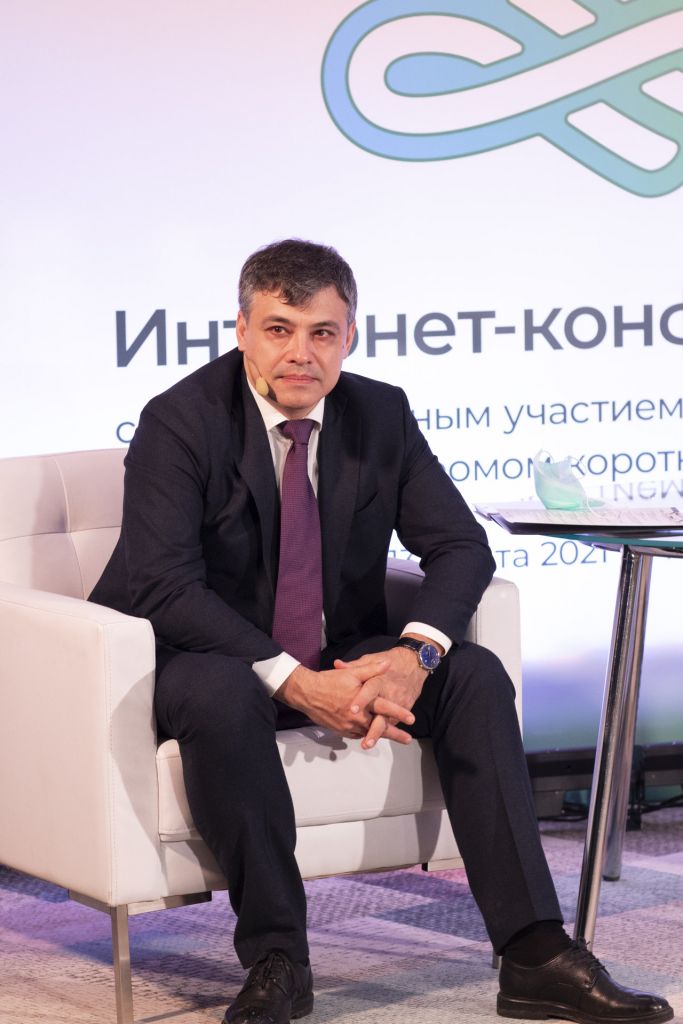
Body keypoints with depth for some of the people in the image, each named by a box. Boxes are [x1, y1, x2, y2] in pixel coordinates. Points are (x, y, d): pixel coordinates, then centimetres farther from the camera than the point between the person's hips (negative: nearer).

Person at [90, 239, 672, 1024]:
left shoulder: (380, 414, -1)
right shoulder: (180, 422, -15)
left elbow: (461, 545, -3)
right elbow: (165, 585, -24)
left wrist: (414, 656, -24)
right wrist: (296, 683, -33)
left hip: (340, 661, 5)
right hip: (217, 660, -5)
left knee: (474, 674, -18)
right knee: (220, 695, -38)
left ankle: (533, 954, -22)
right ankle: (274, 960, -24)